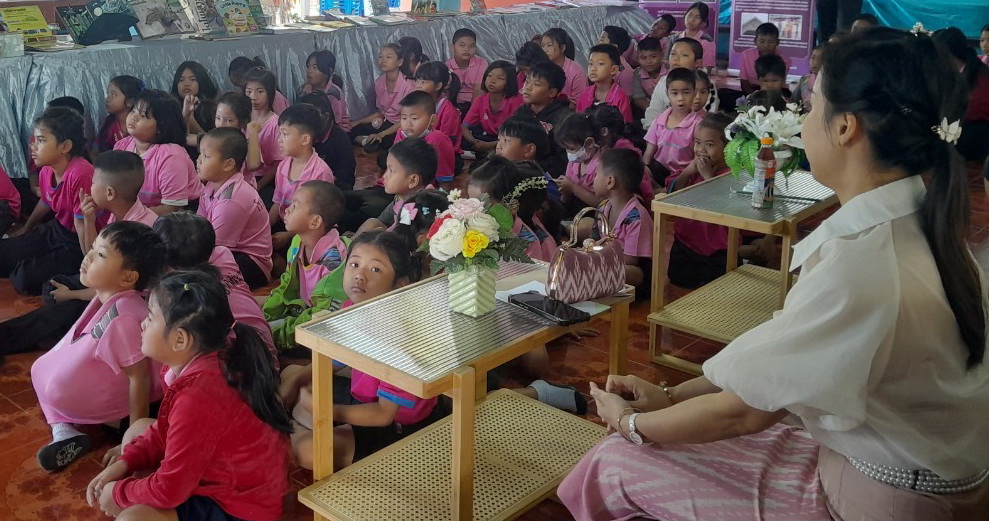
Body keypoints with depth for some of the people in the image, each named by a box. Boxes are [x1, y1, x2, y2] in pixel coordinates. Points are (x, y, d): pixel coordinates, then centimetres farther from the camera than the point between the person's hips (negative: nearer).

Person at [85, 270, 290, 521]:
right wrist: (125, 462, 2)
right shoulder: (208, 362, -4)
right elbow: (167, 430, 13)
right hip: (228, 477, 10)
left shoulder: (196, 398, -32)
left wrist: (119, 494, -6)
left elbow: (169, 489, -23)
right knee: (139, 429, 16)